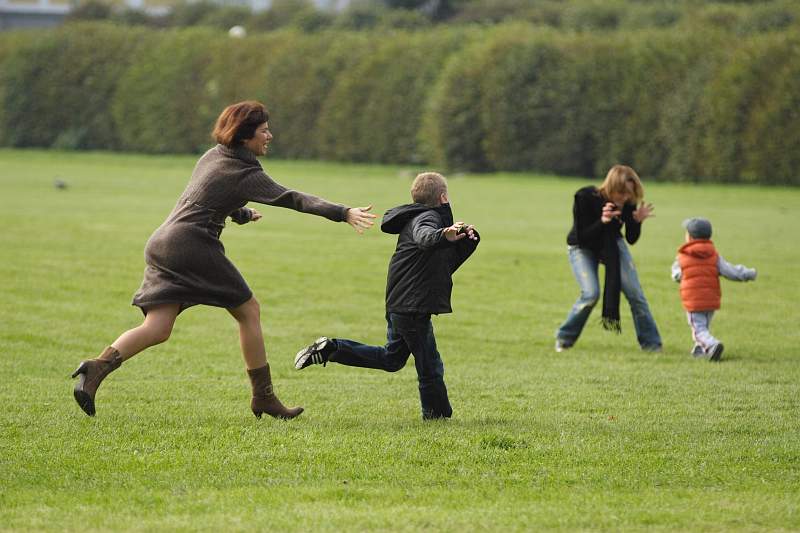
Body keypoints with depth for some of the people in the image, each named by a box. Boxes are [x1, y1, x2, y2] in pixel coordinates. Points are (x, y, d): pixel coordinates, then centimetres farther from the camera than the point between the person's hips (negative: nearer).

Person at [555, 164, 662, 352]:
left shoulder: (628, 203, -20)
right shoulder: (586, 198, -31)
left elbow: (631, 240, -10)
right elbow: (581, 237, -28)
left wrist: (637, 221, -30)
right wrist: (602, 221, -43)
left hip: (611, 244, 4)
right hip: (583, 248, -4)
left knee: (634, 292, -7)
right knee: (590, 294, -22)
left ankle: (651, 344, 4)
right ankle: (564, 339, -2)